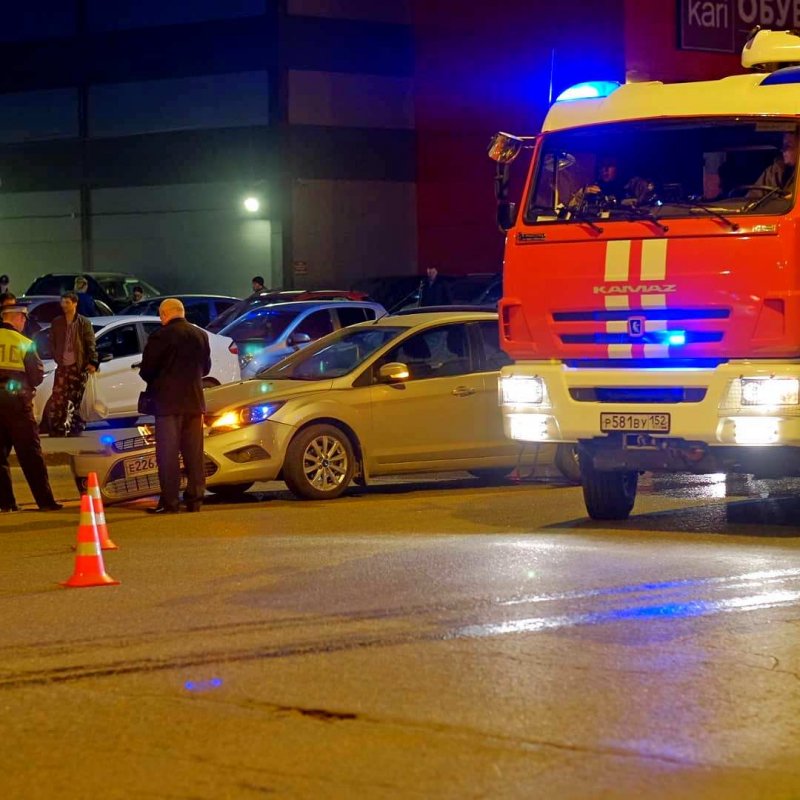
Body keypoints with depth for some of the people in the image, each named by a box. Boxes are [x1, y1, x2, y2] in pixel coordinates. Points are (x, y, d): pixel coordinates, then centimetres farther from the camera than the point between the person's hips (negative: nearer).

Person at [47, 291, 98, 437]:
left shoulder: (84, 323, -2)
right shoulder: (57, 322, 7)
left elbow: (91, 344, -5)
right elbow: (52, 343, 12)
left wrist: (93, 362, -14)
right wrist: (57, 358, 1)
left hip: (79, 366, -2)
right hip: (62, 365, 2)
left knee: (76, 399, 4)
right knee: (57, 398, -6)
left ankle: (75, 428, 13)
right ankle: (56, 428, -2)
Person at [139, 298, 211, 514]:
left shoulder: (160, 337, -13)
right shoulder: (201, 336, 7)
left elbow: (146, 370, -10)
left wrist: (153, 381, 11)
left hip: (168, 401, -6)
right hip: (194, 402, 6)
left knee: (168, 454, -3)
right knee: (194, 453, 10)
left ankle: (169, 502, -5)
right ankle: (195, 499, 11)